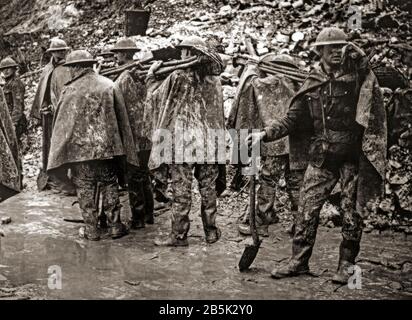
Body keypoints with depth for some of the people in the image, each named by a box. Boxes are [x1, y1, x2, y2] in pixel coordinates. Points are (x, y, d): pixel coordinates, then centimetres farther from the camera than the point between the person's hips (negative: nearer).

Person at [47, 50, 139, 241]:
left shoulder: (71, 90, -7)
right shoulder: (110, 86, 1)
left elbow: (62, 124, -3)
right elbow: (122, 120, 4)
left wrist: (60, 153, 5)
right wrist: (122, 151, 11)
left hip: (81, 148, -2)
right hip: (108, 146, 2)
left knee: (85, 189, 8)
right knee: (109, 186, 14)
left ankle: (92, 230, 13)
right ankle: (115, 226, 16)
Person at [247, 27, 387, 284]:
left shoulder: (357, 74, 1)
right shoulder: (313, 83, 7)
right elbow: (293, 119, 9)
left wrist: (352, 52, -21)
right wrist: (265, 134, -2)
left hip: (353, 155, -2)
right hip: (322, 156, 2)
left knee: (352, 211, 4)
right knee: (307, 208, 1)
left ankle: (347, 263, 18)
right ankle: (299, 261, 12)